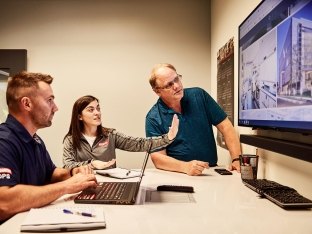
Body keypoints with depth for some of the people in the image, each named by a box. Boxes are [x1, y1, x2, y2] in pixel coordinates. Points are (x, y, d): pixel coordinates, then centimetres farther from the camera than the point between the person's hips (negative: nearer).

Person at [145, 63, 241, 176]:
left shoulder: (199, 95, 1)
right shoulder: (153, 118, -5)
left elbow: (225, 126, 1)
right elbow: (157, 157, -9)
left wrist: (237, 159, -10)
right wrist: (186, 167, -26)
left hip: (211, 172, 1)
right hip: (177, 175, -1)